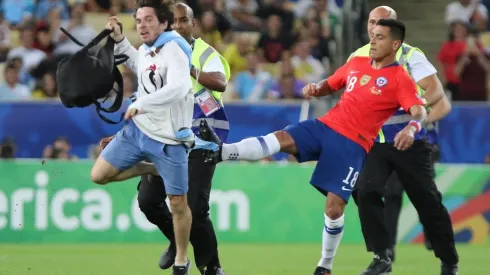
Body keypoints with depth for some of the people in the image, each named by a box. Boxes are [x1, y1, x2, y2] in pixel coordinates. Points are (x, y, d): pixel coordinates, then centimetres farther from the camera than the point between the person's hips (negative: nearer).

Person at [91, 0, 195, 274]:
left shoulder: (173, 50, -22)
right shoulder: (147, 49, 2)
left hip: (168, 140, -7)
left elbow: (178, 89, -40)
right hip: (138, 129, 7)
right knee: (100, 175, 4)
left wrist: (140, 104, -32)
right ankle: (154, 169, 21)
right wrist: (119, 39, 14)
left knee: (178, 204, 3)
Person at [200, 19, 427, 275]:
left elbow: (419, 111, -19)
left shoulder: (400, 79, -5)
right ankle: (221, 152, -39)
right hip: (325, 125, 5)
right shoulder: (356, 63, 14)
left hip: (353, 145, -5)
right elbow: (330, 85, 27)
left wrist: (412, 127, -41)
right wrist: (315, 88, 3)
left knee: (334, 208, -9)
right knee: (281, 139, -23)